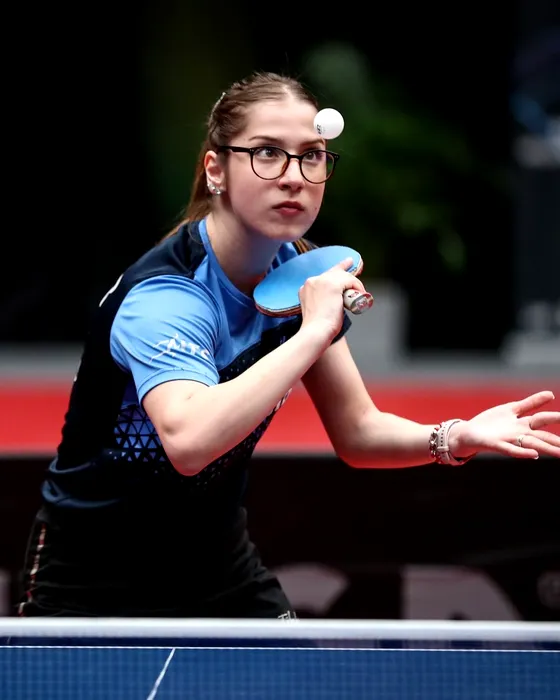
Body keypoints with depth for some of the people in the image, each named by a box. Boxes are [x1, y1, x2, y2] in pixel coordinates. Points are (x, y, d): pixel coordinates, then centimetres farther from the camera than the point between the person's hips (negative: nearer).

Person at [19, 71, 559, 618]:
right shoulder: (163, 294, -26)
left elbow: (356, 432, 1)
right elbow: (189, 440, -45)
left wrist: (456, 437, -18)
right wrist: (313, 331, -40)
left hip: (220, 564, 6)